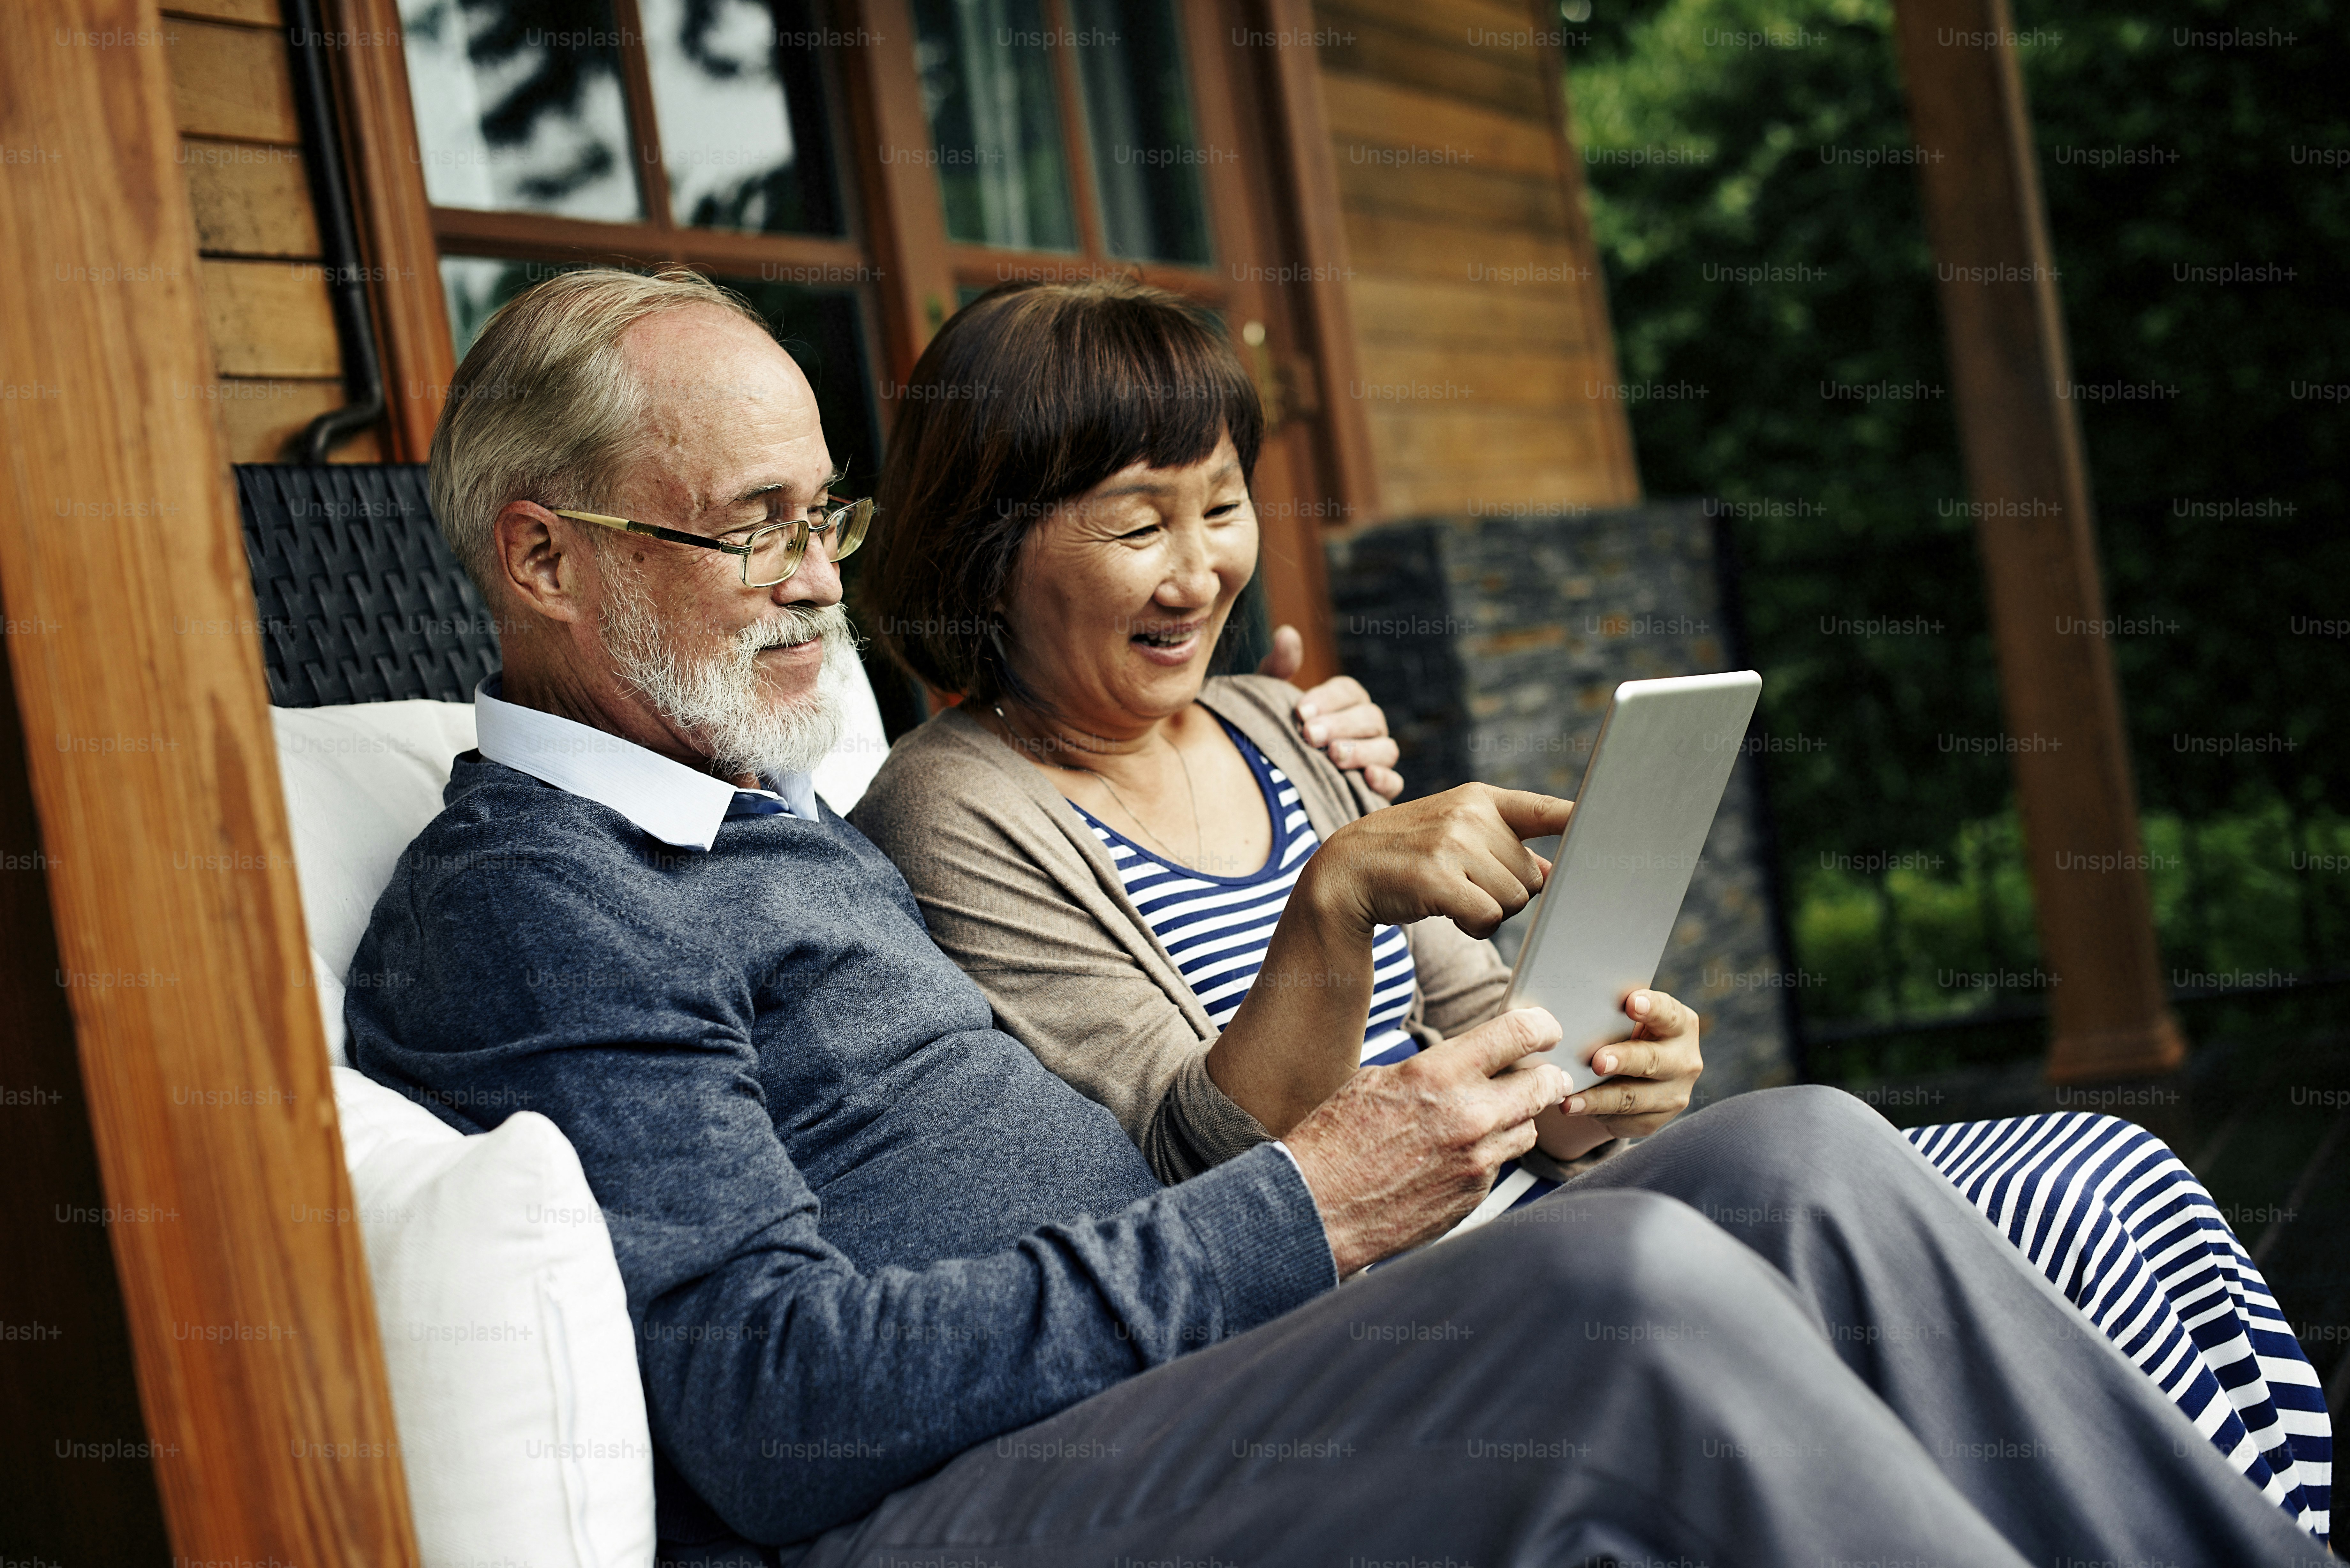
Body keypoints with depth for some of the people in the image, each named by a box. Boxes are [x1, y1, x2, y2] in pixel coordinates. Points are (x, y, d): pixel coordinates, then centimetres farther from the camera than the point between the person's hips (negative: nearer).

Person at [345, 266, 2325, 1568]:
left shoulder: (782, 825, 24)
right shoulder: (514, 909, -7)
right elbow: (779, 1406, -18)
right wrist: (1293, 1217, -17)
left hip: (1185, 1377, 9)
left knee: (1796, 1163, -6)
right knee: (1629, 1284, -29)